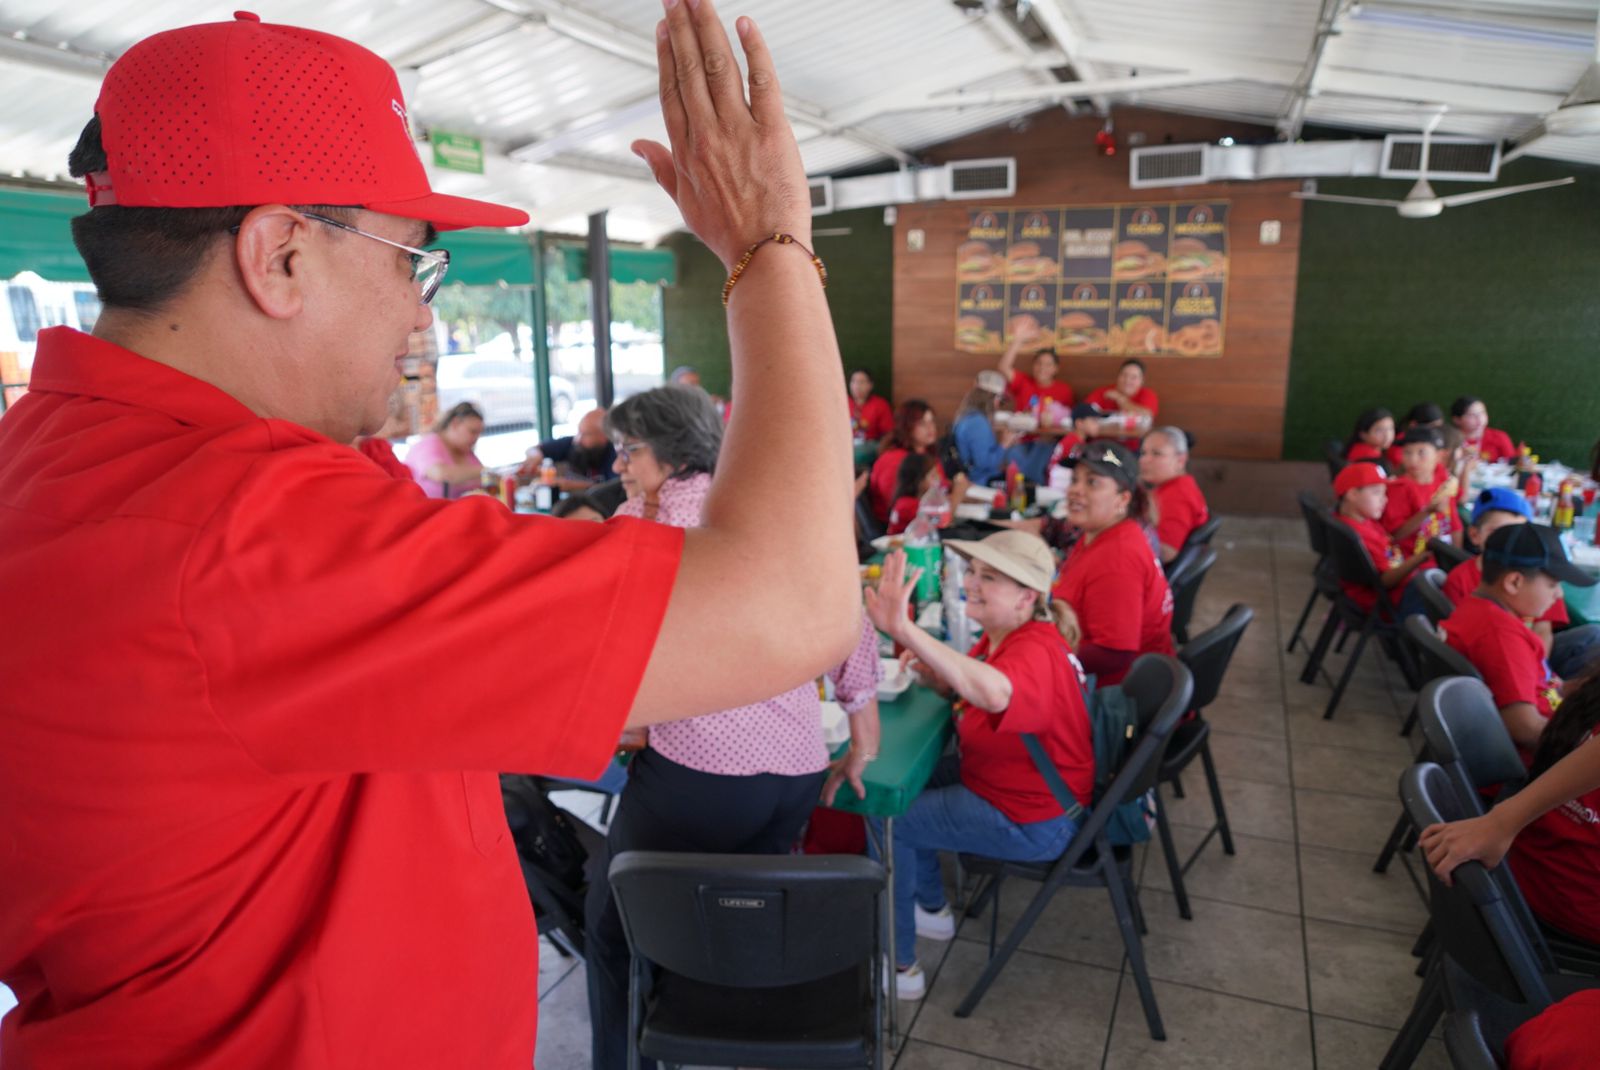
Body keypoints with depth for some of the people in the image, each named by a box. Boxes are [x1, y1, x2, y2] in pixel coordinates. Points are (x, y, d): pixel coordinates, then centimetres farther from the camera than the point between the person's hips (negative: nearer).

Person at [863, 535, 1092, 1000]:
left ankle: (898, 968, 9)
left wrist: (905, 631, -66)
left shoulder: (1033, 652, -31)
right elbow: (969, 687, 11)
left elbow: (995, 693, -55)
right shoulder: (1007, 634, -1)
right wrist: (935, 673, -13)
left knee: (886, 818, -6)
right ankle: (931, 909, 34)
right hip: (1006, 780, 10)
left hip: (1031, 822, -10)